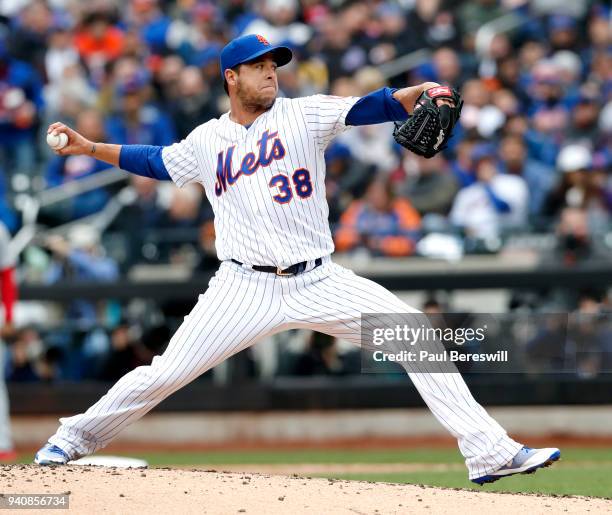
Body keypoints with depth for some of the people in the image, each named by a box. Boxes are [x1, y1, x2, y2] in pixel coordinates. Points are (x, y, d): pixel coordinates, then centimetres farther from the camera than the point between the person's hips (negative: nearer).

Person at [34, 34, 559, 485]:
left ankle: (487, 451, -12)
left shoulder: (304, 114, 2)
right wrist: (88, 147, 22)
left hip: (319, 281, 0)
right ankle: (77, 436, 19)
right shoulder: (207, 141, 9)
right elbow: (158, 161, 27)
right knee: (165, 374, -4)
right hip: (245, 289, 0)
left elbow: (368, 108, -13)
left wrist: (418, 93, -31)